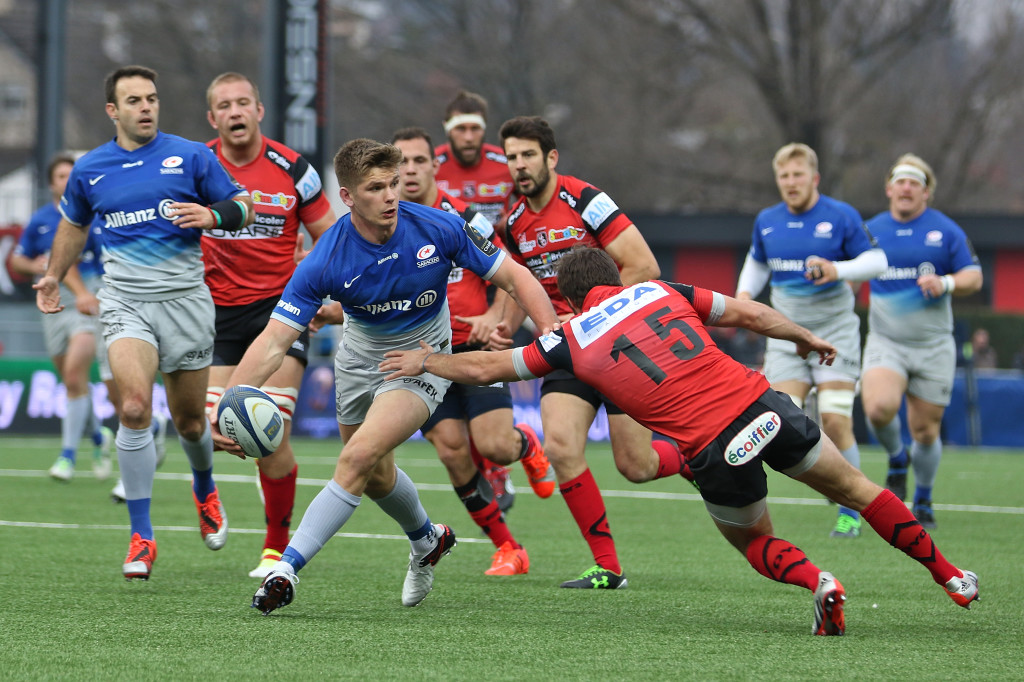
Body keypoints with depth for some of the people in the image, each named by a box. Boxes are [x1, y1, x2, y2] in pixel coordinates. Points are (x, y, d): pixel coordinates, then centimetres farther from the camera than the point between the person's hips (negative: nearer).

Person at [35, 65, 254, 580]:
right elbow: (74, 224, 26)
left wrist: (211, 215, -16)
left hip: (185, 299, 0)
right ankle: (141, 537, -17)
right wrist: (53, 276, 21)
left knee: (190, 422, 9)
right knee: (135, 407, -21)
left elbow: (242, 208, 3)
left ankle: (204, 490, 45)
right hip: (124, 300, 0)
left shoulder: (191, 156, 0)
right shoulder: (90, 169, 7)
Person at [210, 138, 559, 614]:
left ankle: (286, 570, -20)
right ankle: (427, 540, 53)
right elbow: (273, 342, -29)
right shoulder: (325, 262, -27)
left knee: (359, 457, -23)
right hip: (360, 356, 3)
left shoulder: (438, 229, -25)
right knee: (376, 476, 20)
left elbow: (515, 278, -14)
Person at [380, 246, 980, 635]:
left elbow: (483, 369, 13)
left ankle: (815, 580, -7)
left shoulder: (572, 339, 7)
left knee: (754, 542, 23)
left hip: (716, 453, -2)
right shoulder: (661, 292, 14)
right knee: (851, 486, 20)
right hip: (763, 406, 2)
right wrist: (806, 338, 32)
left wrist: (427, 361, 30)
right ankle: (950, 575, 22)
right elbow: (749, 314, 16)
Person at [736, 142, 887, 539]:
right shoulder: (767, 222, 7)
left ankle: (849, 513, -1)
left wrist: (838, 269, -20)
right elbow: (757, 263, 24)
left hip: (834, 330, -4)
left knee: (835, 422, -12)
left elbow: (876, 260, -3)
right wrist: (745, 292, 4)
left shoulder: (842, 217, -5)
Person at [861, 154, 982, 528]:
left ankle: (923, 502, 26)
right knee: (879, 407, -26)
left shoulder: (946, 231, 1)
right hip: (885, 341, 1)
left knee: (925, 431, 2)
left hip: (933, 344, 0)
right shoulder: (871, 230, 6)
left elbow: (973, 276, 0)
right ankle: (897, 459, 7)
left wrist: (945, 283, -19)